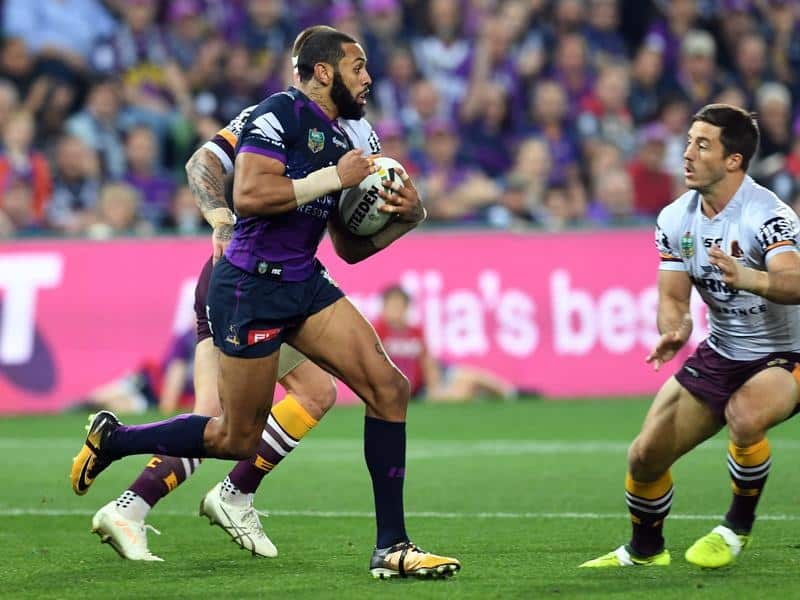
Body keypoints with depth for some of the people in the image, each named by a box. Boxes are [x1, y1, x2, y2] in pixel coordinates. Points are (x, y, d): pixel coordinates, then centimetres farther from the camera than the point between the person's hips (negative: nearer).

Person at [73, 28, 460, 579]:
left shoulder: (339, 140, 16)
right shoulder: (281, 114, -11)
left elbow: (350, 247, 21)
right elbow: (248, 196, -25)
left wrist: (404, 217, 3)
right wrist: (334, 178, -19)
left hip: (305, 282, 8)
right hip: (252, 289, -8)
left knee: (388, 388, -7)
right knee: (238, 439, 2)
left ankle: (392, 548, -4)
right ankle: (111, 439, 24)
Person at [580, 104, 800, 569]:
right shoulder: (675, 220, -3)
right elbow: (673, 297, -1)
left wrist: (749, 279, -63)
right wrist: (673, 332, -25)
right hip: (719, 354, 6)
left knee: (744, 416, -37)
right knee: (645, 455, -2)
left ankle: (738, 529, -11)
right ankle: (645, 550, 27)